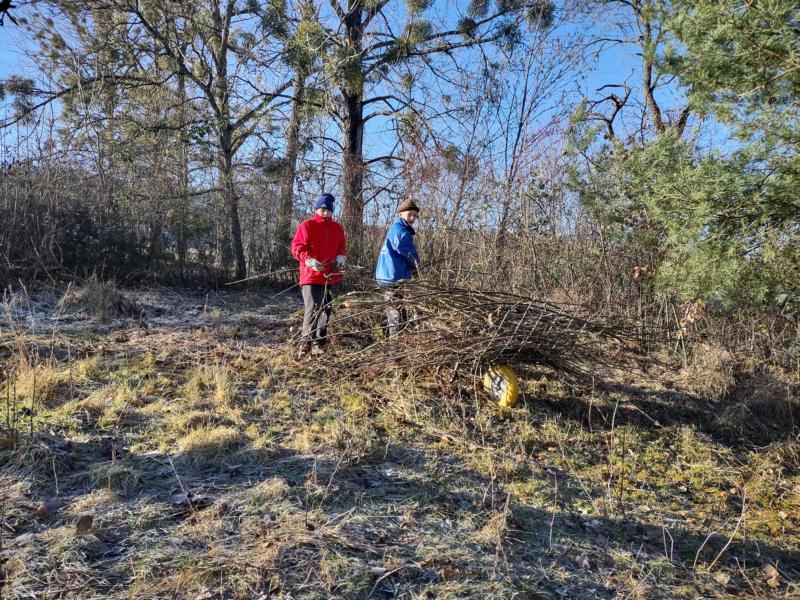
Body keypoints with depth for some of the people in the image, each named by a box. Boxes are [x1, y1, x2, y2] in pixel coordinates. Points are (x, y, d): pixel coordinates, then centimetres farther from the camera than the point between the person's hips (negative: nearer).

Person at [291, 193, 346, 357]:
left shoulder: (337, 228, 15)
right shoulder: (307, 225, -1)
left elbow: (341, 248, 22)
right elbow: (297, 247, -8)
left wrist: (341, 257, -2)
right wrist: (310, 260, -24)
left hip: (330, 276, 6)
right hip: (311, 276, -6)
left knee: (325, 311, 12)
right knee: (312, 309, -15)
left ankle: (318, 344, 22)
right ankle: (306, 343, -11)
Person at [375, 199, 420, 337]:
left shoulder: (394, 229, 19)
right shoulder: (401, 232, -15)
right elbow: (411, 255, -12)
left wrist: (410, 267, 11)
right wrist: (416, 265, 8)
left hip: (387, 278, 11)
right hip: (394, 279, -11)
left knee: (393, 315, 18)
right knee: (399, 318, -8)